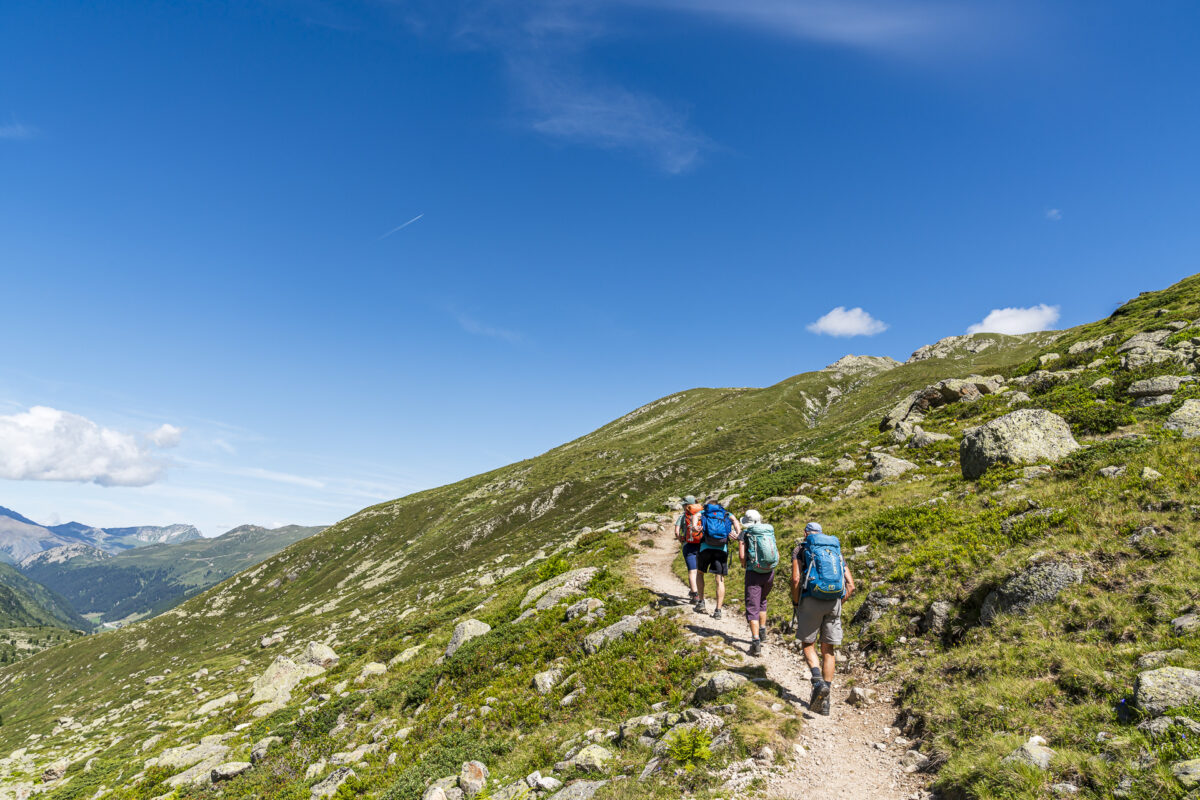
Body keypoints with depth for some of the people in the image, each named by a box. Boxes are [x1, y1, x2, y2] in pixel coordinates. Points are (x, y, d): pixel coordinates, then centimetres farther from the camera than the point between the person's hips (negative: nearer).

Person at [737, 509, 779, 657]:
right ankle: (762, 632, 32)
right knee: (762, 601, 28)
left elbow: (741, 556, -13)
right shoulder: (770, 531, 7)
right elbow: (777, 555, 8)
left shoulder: (744, 534, -4)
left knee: (752, 607, -3)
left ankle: (756, 641, -15)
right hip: (769, 573, 4)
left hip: (753, 573, -4)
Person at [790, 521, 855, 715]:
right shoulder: (836, 550, 20)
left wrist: (795, 604, 5)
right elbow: (850, 585, 12)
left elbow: (796, 579, -6)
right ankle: (824, 701, 8)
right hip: (834, 602, 4)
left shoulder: (800, 549, 8)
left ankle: (818, 681, -15)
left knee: (808, 645, 10)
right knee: (828, 650, 10)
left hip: (812, 599, -3)